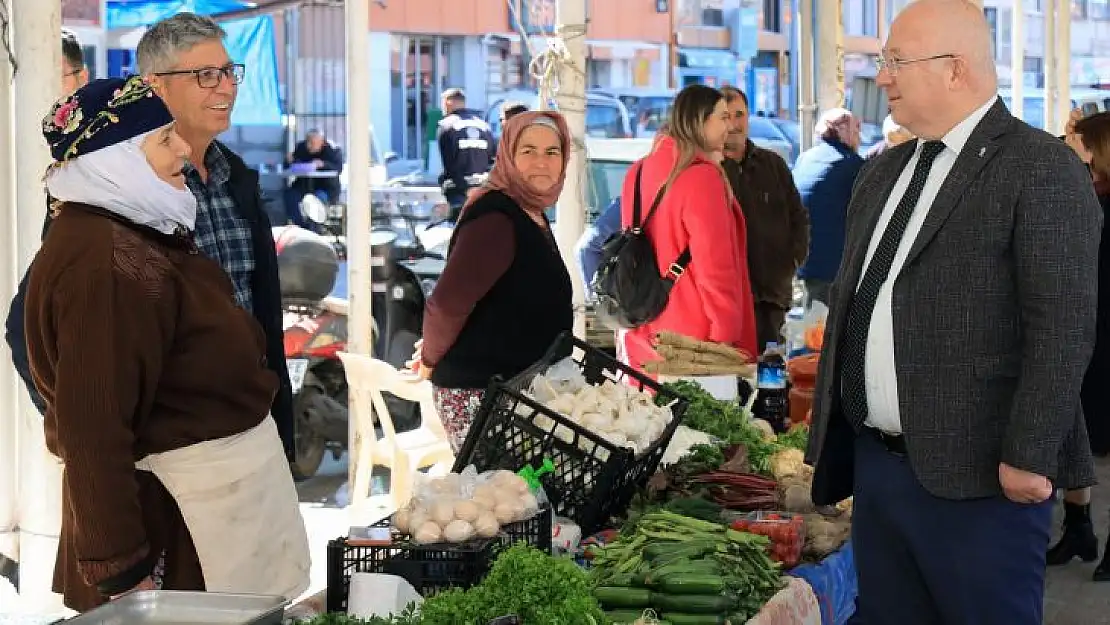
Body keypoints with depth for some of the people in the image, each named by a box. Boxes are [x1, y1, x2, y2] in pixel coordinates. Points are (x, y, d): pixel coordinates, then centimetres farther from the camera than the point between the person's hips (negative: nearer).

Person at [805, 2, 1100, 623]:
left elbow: (1063, 326, -15)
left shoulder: (1041, 168, -9)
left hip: (977, 476, -7)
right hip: (874, 462, 8)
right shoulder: (882, 174, 16)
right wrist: (828, 438, 17)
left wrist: (1030, 456, -18)